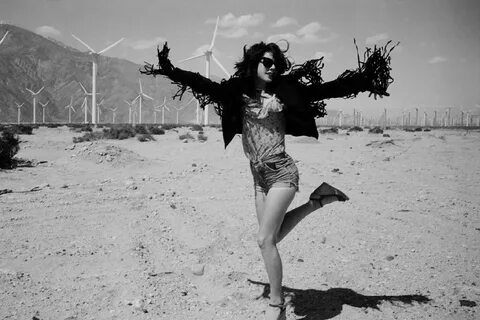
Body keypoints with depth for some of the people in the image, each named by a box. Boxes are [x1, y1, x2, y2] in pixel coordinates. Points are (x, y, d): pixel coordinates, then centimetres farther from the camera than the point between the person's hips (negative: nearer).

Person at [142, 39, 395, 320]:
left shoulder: (284, 92, -3)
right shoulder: (239, 91, 5)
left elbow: (327, 89, -3)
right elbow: (204, 84, 6)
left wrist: (364, 78, -7)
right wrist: (170, 71, 3)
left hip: (282, 173, -5)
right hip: (259, 176, 5)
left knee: (265, 239, -10)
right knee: (271, 237, 10)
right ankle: (317, 202, 25)